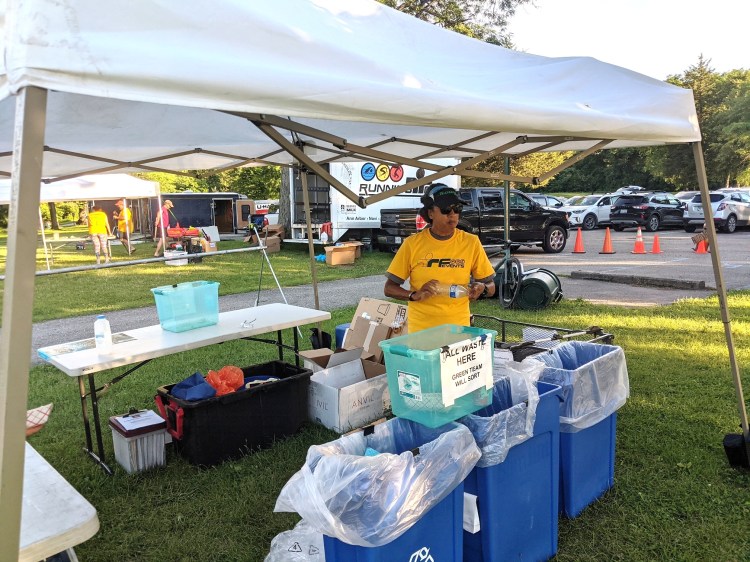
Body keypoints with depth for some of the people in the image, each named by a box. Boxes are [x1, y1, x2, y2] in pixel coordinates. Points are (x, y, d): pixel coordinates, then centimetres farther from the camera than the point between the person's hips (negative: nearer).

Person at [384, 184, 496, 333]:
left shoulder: (471, 242, -2)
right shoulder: (412, 243, -6)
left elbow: (491, 286, 5)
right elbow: (389, 288, -2)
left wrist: (482, 289, -17)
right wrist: (414, 295, -20)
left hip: (458, 328, 1)